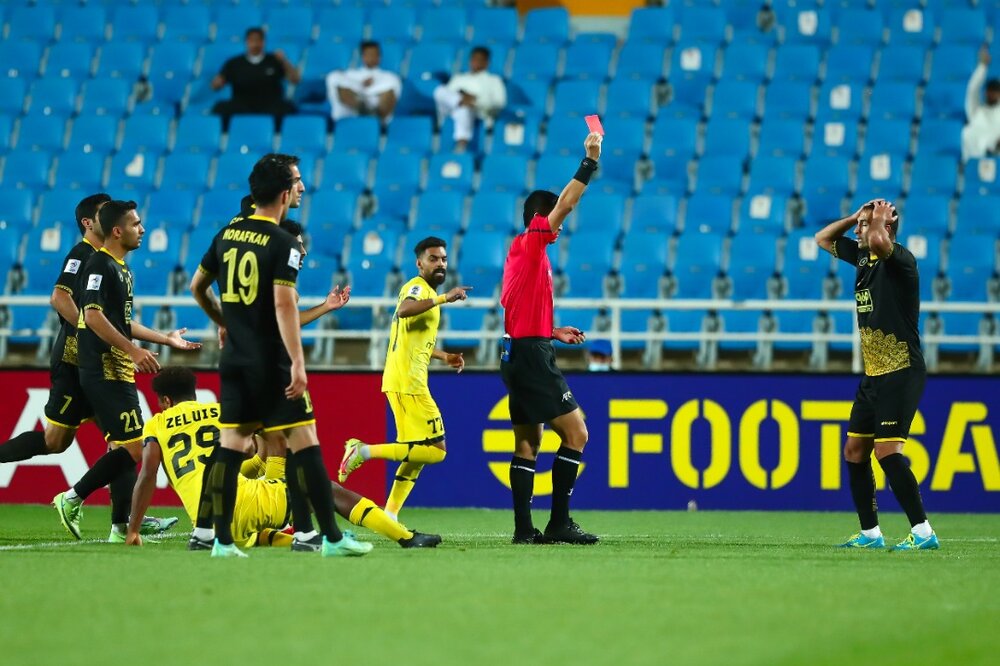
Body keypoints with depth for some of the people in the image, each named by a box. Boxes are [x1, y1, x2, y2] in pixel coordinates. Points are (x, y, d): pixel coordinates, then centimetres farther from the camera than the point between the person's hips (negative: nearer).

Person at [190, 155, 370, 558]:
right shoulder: (284, 244, -11)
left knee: (231, 445, 6)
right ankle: (332, 537, -2)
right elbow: (284, 304, -21)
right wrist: (297, 363, -24)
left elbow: (197, 287, 20)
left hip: (234, 359, 6)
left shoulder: (226, 236, 9)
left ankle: (222, 540, 4)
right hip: (272, 364, -6)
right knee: (304, 443, -3)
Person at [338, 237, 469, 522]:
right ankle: (364, 451, -11)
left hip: (408, 383, 10)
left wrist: (443, 356, 29)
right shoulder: (418, 287, -8)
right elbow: (404, 310, -33)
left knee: (417, 452, 14)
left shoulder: (425, 291, 23)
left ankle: (390, 516, 14)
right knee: (434, 450, -14)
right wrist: (443, 298, -37)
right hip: (407, 383, -10)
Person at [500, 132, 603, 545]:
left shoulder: (522, 251, 18)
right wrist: (590, 161, -15)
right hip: (532, 357, -10)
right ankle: (558, 523, -11)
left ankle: (524, 528, 8)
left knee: (528, 443, 10)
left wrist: (554, 333, 18)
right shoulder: (531, 243, -8)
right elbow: (566, 204, -18)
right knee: (575, 433, -9)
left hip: (519, 354, 10)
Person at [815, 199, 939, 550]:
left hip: (901, 373, -10)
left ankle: (923, 532, -17)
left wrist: (879, 219, -15)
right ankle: (870, 533, 18)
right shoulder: (863, 257, 12)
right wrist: (855, 216, 12)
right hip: (873, 376, 10)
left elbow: (878, 241, -36)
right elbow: (823, 238, 26)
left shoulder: (900, 259, -14)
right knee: (855, 451, 10)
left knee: (887, 451, -17)